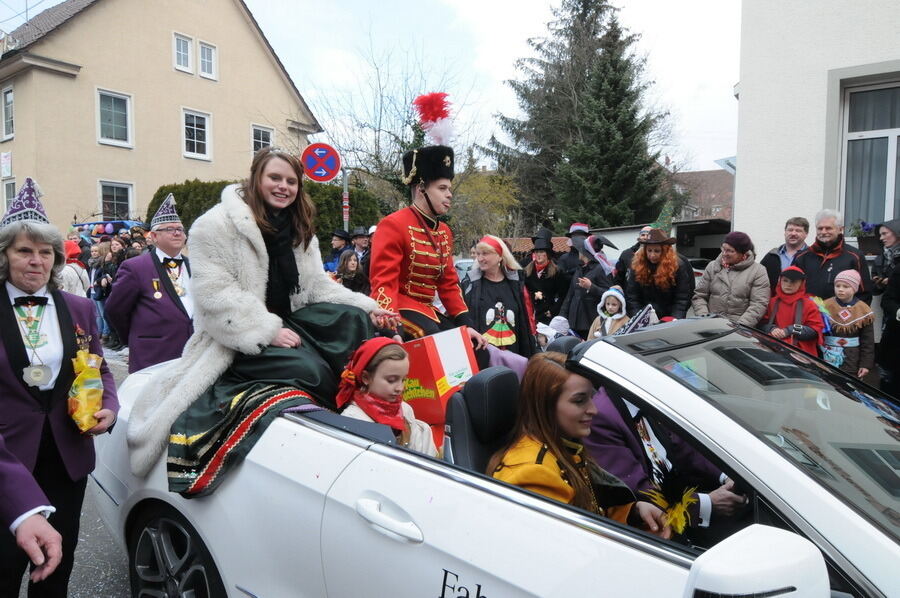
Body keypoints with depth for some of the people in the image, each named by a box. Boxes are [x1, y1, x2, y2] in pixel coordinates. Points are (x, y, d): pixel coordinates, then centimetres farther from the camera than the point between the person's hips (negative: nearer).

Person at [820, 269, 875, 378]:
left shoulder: (863, 311, -2)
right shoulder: (825, 306, -1)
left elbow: (867, 341, 1)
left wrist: (866, 364, -4)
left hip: (852, 361, 0)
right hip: (828, 358, 1)